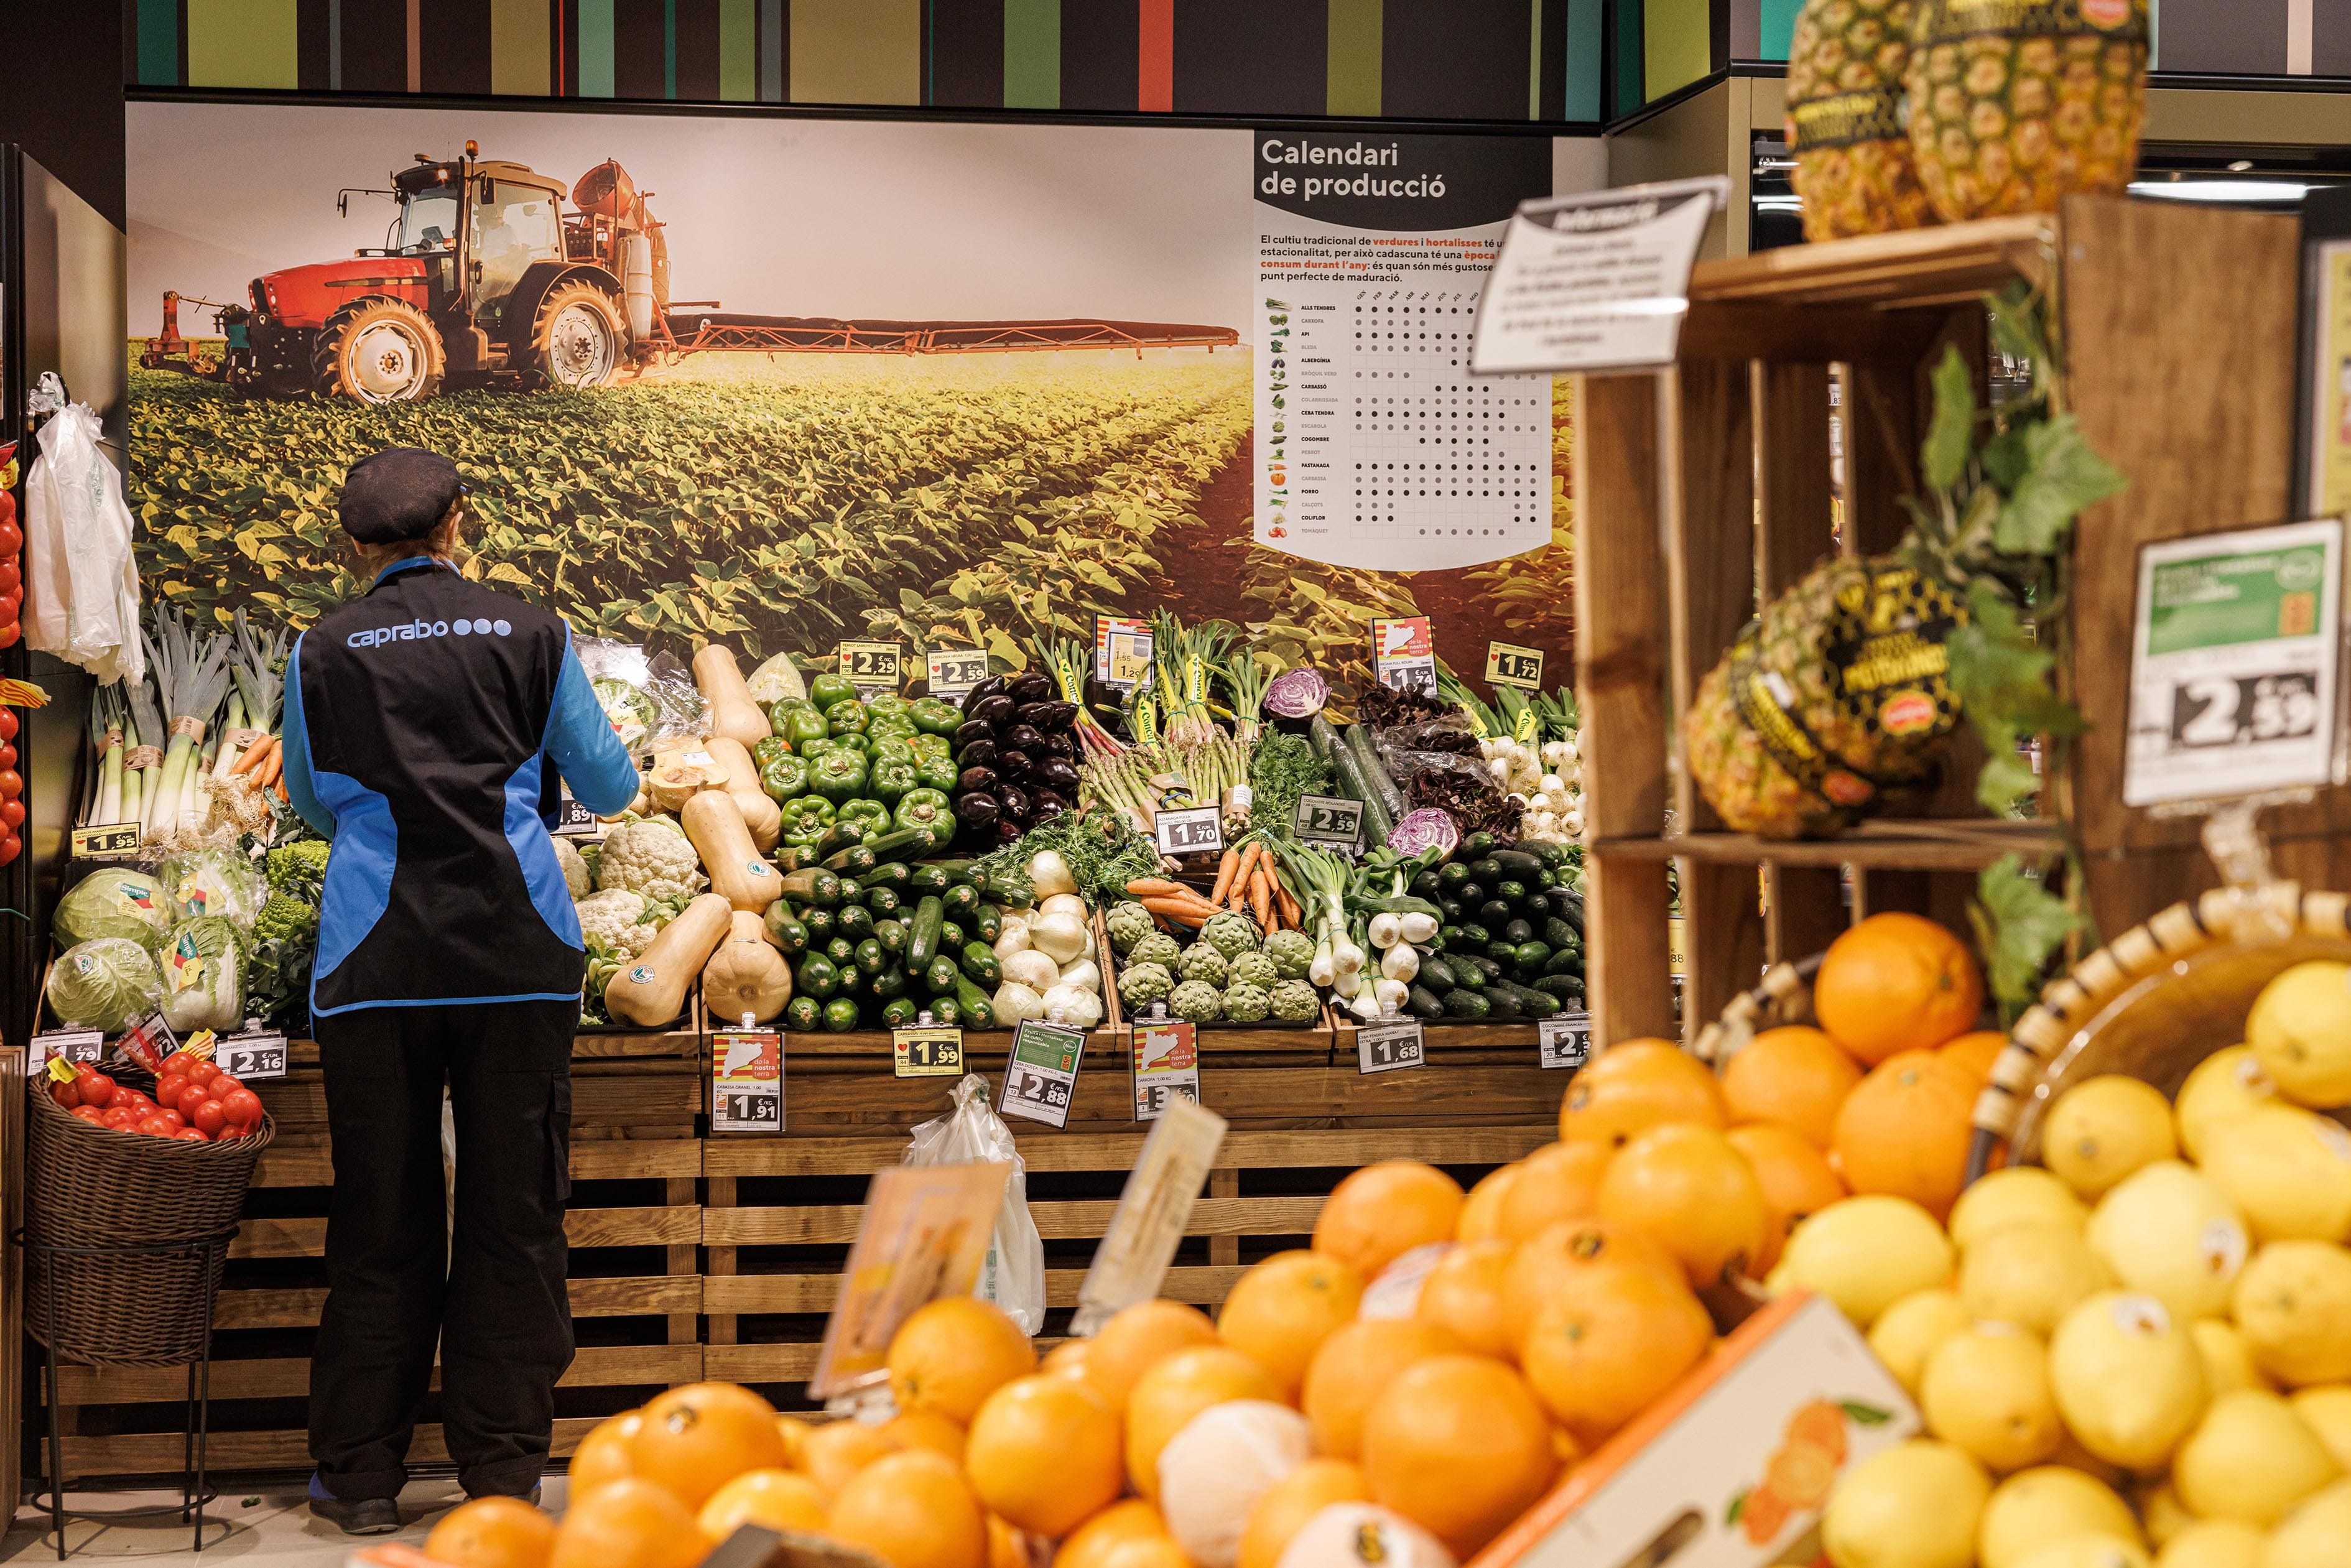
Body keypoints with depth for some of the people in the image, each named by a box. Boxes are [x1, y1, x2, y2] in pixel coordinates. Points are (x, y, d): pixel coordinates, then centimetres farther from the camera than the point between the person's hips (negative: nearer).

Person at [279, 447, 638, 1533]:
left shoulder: (322, 653, 2)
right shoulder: (531, 636, 2)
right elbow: (607, 787, 11)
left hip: (375, 964, 0)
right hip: (517, 954, 0)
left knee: (378, 1217, 7)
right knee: (512, 1215, 7)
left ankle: (361, 1475, 12)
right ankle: (503, 1465, 11)